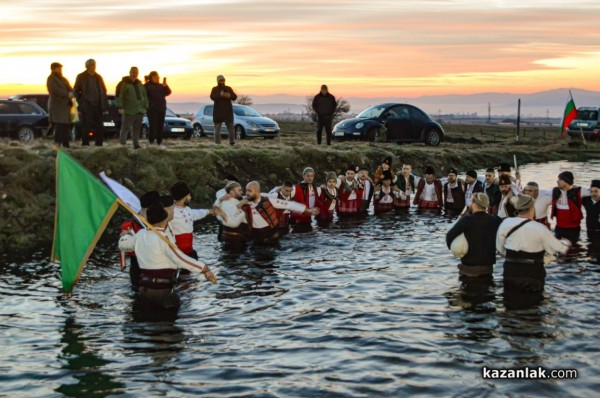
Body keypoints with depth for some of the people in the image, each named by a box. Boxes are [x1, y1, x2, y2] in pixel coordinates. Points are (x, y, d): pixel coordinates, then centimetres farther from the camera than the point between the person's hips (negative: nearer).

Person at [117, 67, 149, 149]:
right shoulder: (124, 84, -2)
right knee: (125, 128, -6)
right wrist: (120, 107, -15)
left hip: (139, 111, 6)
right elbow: (119, 96, -8)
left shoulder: (140, 85, 17)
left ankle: (136, 144, 12)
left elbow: (145, 97, 21)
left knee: (137, 129, 7)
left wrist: (145, 107, 13)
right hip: (128, 111, -6)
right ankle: (122, 143, -1)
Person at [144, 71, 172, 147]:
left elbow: (168, 92, 6)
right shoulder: (147, 86, -2)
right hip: (152, 110, -6)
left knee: (160, 126, 5)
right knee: (152, 126, -10)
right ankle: (151, 143, -6)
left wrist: (165, 85, -7)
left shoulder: (161, 86, 16)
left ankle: (159, 143, 9)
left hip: (161, 109, 6)